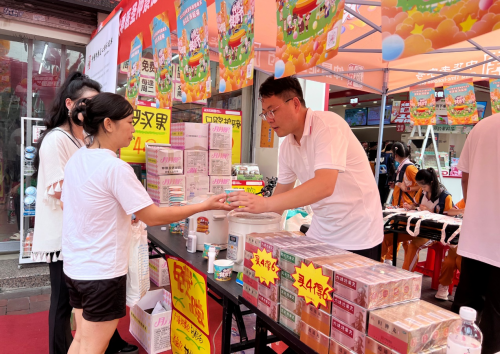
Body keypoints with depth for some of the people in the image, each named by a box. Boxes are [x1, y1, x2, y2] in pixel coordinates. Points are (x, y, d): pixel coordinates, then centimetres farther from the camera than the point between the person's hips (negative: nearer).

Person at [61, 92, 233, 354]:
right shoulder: (115, 168, -23)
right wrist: (204, 206, -15)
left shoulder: (76, 159, 3)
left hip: (75, 267, 8)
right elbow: (153, 217, -21)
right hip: (102, 272, -8)